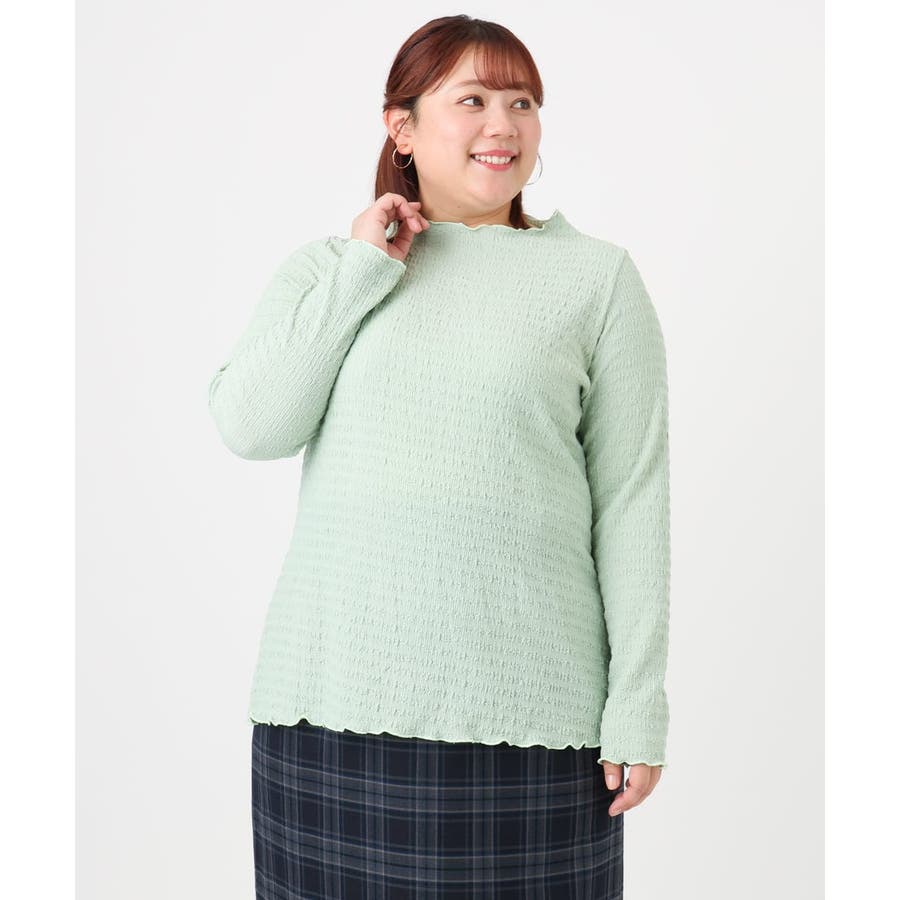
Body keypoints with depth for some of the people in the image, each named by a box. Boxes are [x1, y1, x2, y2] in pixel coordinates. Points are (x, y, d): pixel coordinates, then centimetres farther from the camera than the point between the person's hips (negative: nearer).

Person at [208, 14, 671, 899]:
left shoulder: (598, 277, 3)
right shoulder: (326, 264, 10)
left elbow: (632, 500, 0)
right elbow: (250, 427, -4)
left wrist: (639, 702, -3)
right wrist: (361, 271, -5)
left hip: (523, 696, -1)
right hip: (337, 690, 2)